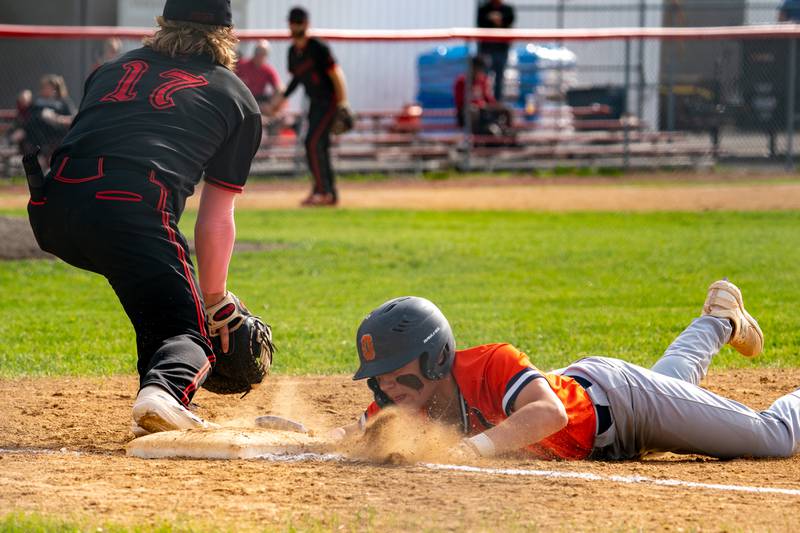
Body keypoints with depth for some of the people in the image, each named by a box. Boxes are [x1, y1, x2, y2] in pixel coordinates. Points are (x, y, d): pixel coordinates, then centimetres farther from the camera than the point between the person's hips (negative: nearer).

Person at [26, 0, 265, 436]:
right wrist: (214, 302, 28)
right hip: (132, 211, -5)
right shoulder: (238, 99, 22)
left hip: (50, 210, 5)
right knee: (189, 333, 4)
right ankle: (165, 391, -29)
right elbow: (216, 217, 19)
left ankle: (159, 399, 20)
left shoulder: (112, 68, 33)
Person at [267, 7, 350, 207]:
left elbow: (335, 74, -16)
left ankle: (322, 191, -14)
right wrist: (283, 98, 15)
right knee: (320, 147, 8)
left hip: (330, 100, -8)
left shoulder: (318, 48, -17)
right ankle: (330, 194, 14)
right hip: (315, 102, 8)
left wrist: (342, 105, -20)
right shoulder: (293, 51, 7)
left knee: (313, 143, -16)